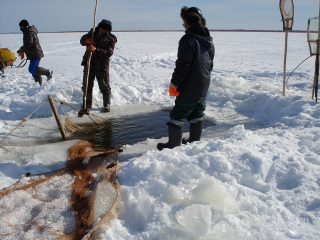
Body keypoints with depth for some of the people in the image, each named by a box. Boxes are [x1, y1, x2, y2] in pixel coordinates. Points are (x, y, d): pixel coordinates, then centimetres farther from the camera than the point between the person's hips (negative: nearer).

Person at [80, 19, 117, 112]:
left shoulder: (111, 38, -6)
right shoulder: (93, 32, 9)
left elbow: (109, 53, -19)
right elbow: (82, 41, 14)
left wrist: (96, 50, -32)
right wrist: (86, 40, -11)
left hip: (102, 66, -5)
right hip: (88, 63, 5)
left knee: (104, 87, 0)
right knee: (87, 85, 11)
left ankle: (106, 105, 14)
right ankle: (88, 103, 26)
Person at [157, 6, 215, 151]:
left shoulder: (188, 40, -17)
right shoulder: (208, 41, 11)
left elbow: (183, 65, -22)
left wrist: (174, 84, -14)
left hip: (188, 89, -8)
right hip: (203, 88, 8)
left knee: (178, 115, -1)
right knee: (197, 115, 18)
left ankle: (173, 145, 3)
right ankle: (195, 141, 30)